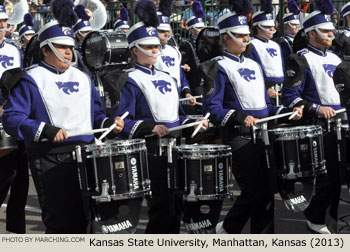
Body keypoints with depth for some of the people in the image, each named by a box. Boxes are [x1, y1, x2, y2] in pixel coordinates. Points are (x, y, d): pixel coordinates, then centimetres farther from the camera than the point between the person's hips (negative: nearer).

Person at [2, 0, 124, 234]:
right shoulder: (31, 80, -4)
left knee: (84, 218, 10)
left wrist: (109, 123, 0)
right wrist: (45, 130, -24)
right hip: (51, 160, -6)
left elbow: (96, 113, 22)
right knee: (61, 222, -6)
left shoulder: (83, 78, 16)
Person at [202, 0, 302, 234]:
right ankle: (225, 231, 10)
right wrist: (240, 118, -27)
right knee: (254, 191, -10)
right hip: (239, 137, -7)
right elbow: (212, 108, -14)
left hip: (262, 134, 7)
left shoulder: (254, 65, 18)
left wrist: (287, 111, 6)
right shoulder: (220, 67, -5)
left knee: (268, 191, 5)